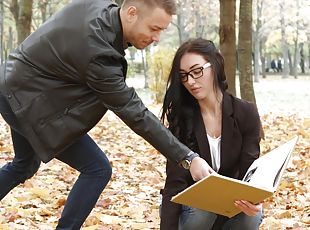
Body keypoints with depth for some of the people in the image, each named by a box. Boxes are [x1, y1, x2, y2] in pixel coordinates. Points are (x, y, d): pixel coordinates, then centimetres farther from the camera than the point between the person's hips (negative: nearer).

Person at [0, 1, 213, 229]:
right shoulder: (99, 54, -33)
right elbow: (134, 113, -30)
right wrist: (188, 158, -30)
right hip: (31, 103, -10)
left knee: (25, 165, 30)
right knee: (97, 169, -8)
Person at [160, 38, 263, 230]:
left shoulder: (246, 113, -11)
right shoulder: (181, 117, -14)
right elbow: (174, 184, -19)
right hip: (192, 205, -1)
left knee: (251, 214, -31)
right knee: (204, 208, -33)